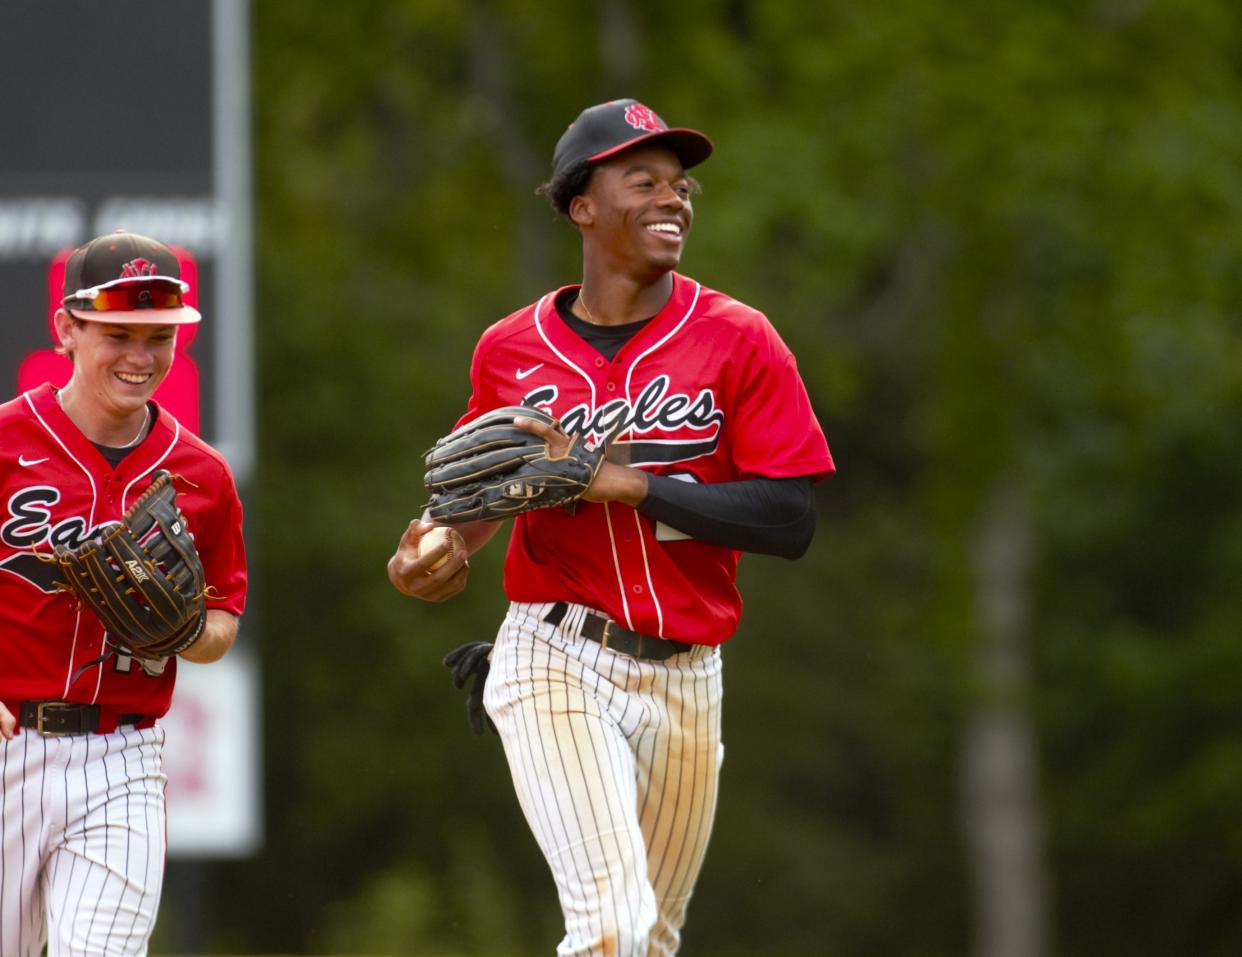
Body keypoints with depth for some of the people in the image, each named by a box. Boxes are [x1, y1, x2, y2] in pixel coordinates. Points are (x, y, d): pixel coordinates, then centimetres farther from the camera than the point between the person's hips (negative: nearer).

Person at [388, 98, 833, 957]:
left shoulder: (737, 340, -1)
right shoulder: (511, 351, 4)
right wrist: (437, 553, -1)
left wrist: (622, 482, -15)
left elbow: (792, 521, -9)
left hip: (685, 682, 2)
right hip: (558, 663, -2)